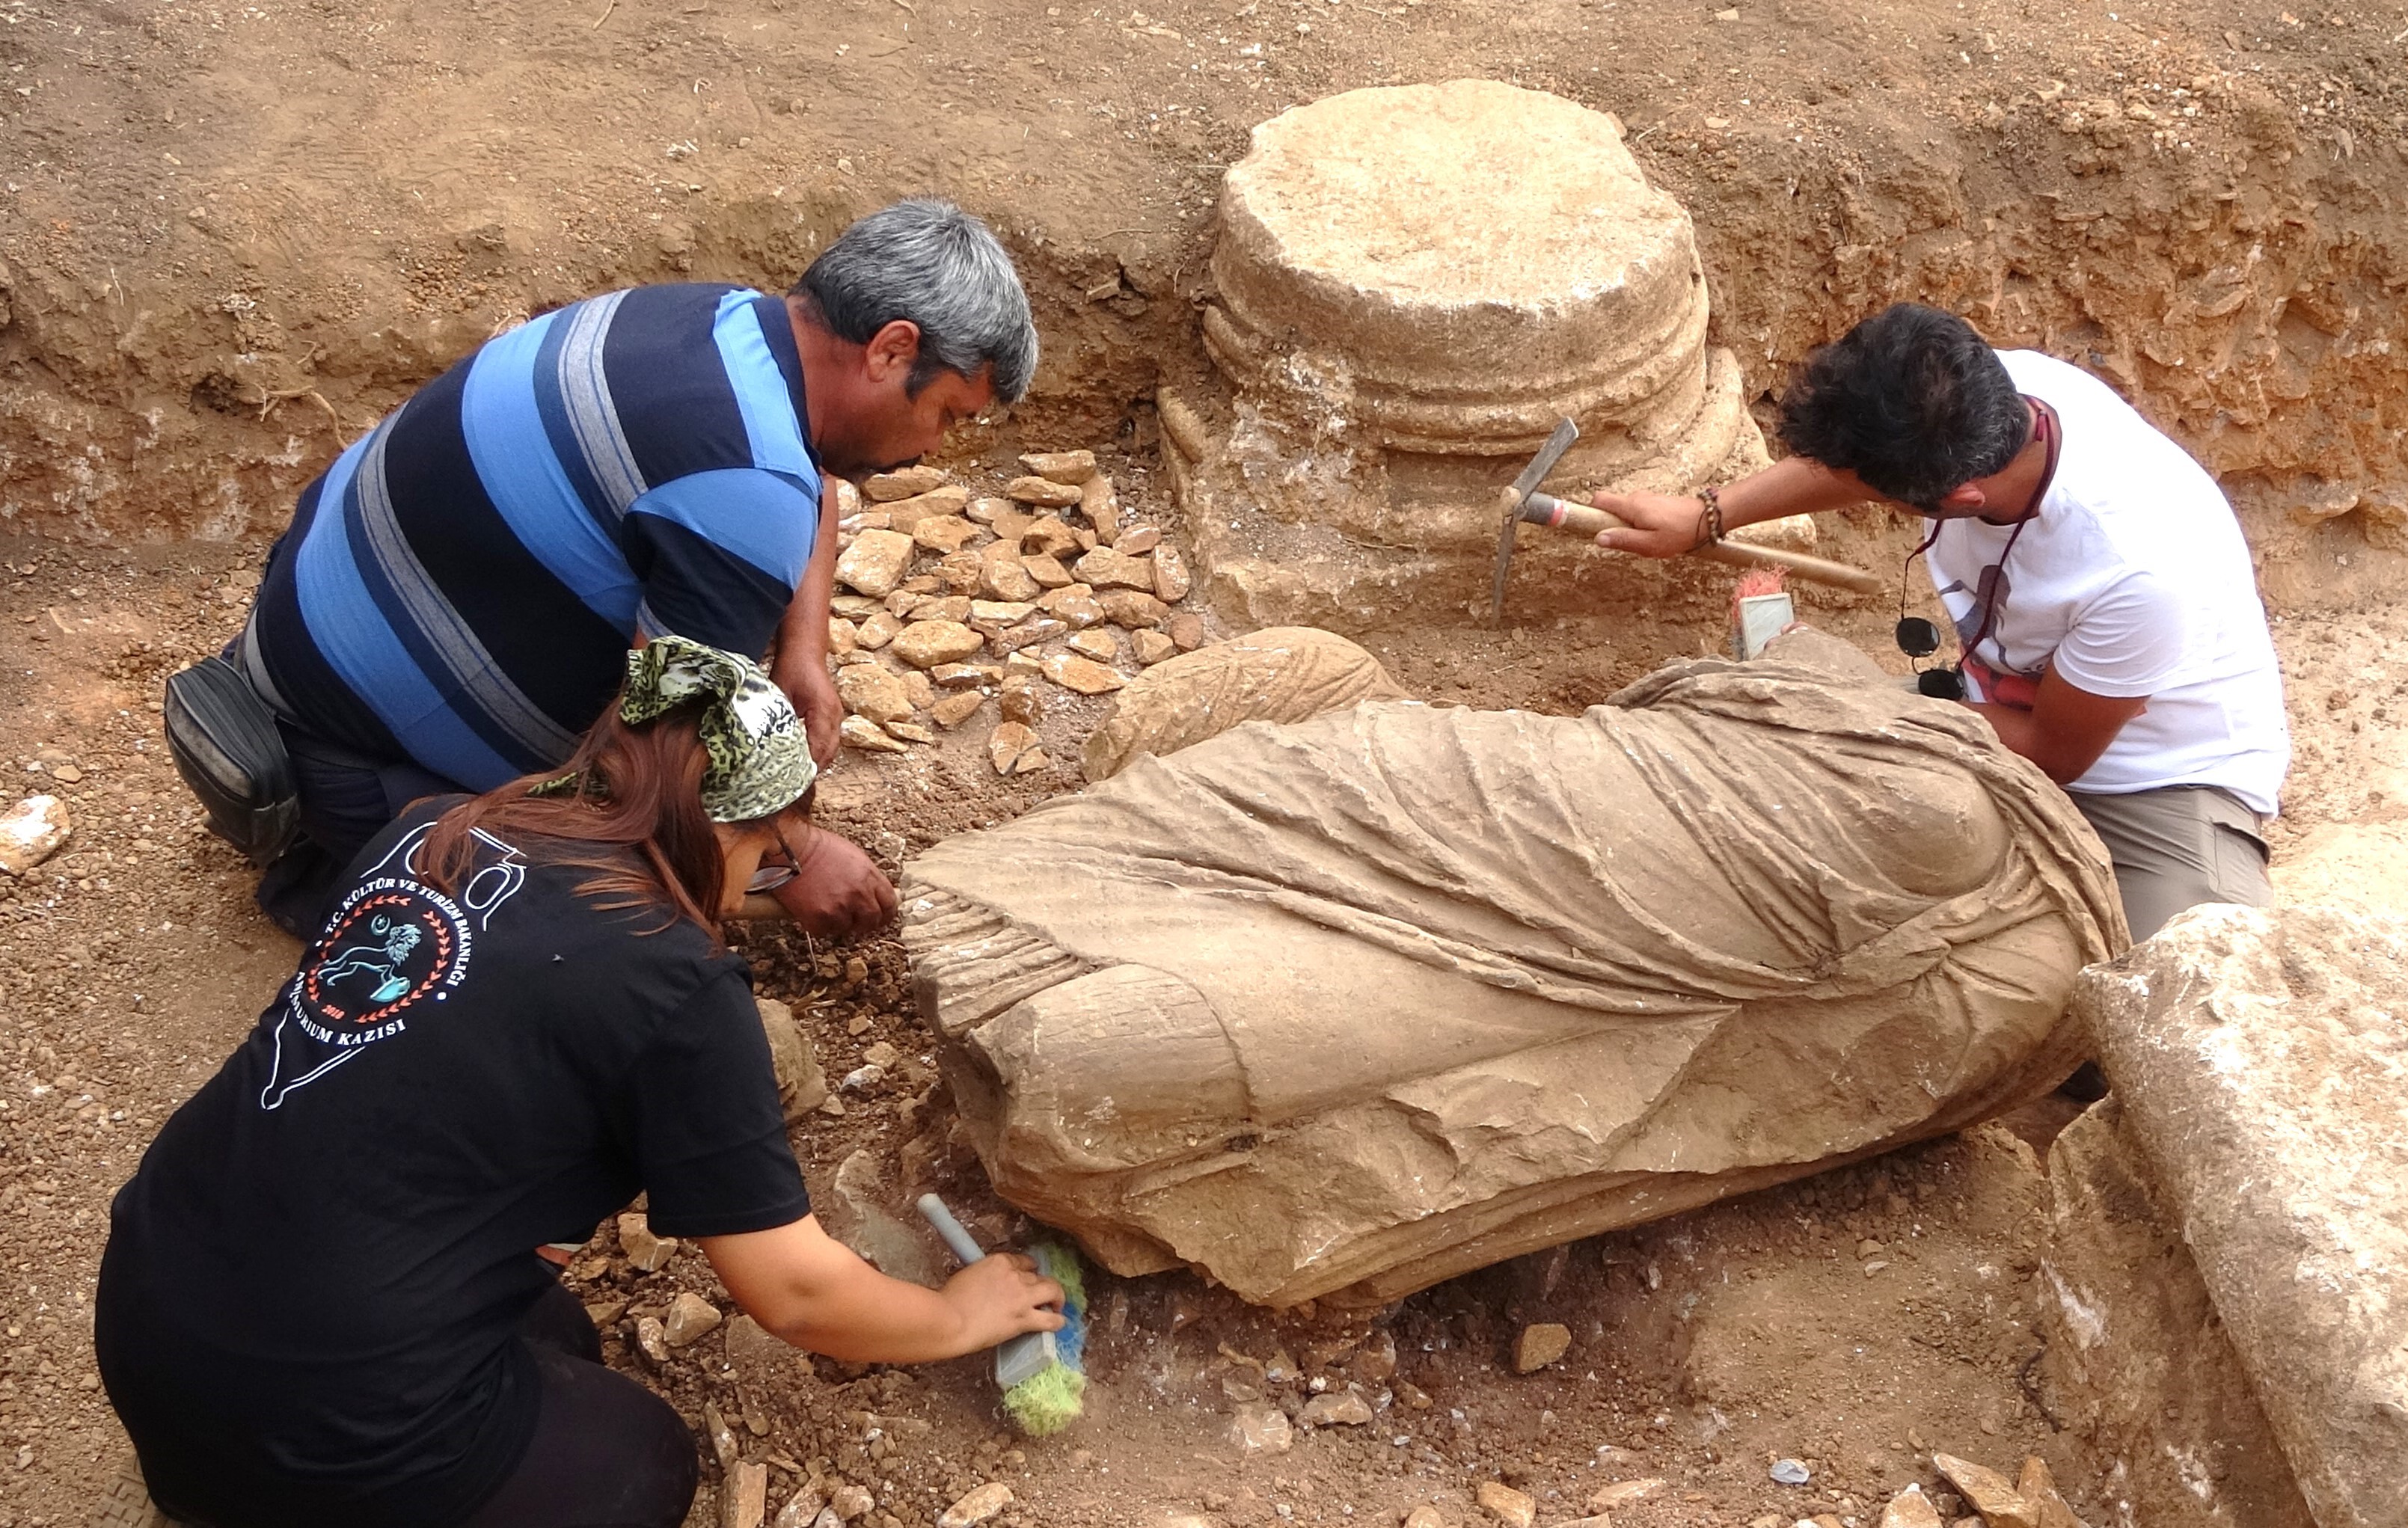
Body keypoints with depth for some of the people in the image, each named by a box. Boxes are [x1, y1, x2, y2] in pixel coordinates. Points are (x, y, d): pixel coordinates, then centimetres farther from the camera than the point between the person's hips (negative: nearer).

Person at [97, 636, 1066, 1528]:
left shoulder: (431, 834, 6)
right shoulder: (674, 988, -13)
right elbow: (793, 1291, -4)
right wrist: (959, 1318, 13)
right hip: (320, 1427, -7)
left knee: (550, 1338, 27)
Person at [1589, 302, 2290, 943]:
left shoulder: (2138, 569, -37)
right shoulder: (1979, 393, -20)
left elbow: (2053, 753, -18)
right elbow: (1854, 453, 7)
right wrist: (1707, 515, 9)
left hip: (2167, 780, -6)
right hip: (2006, 710, 6)